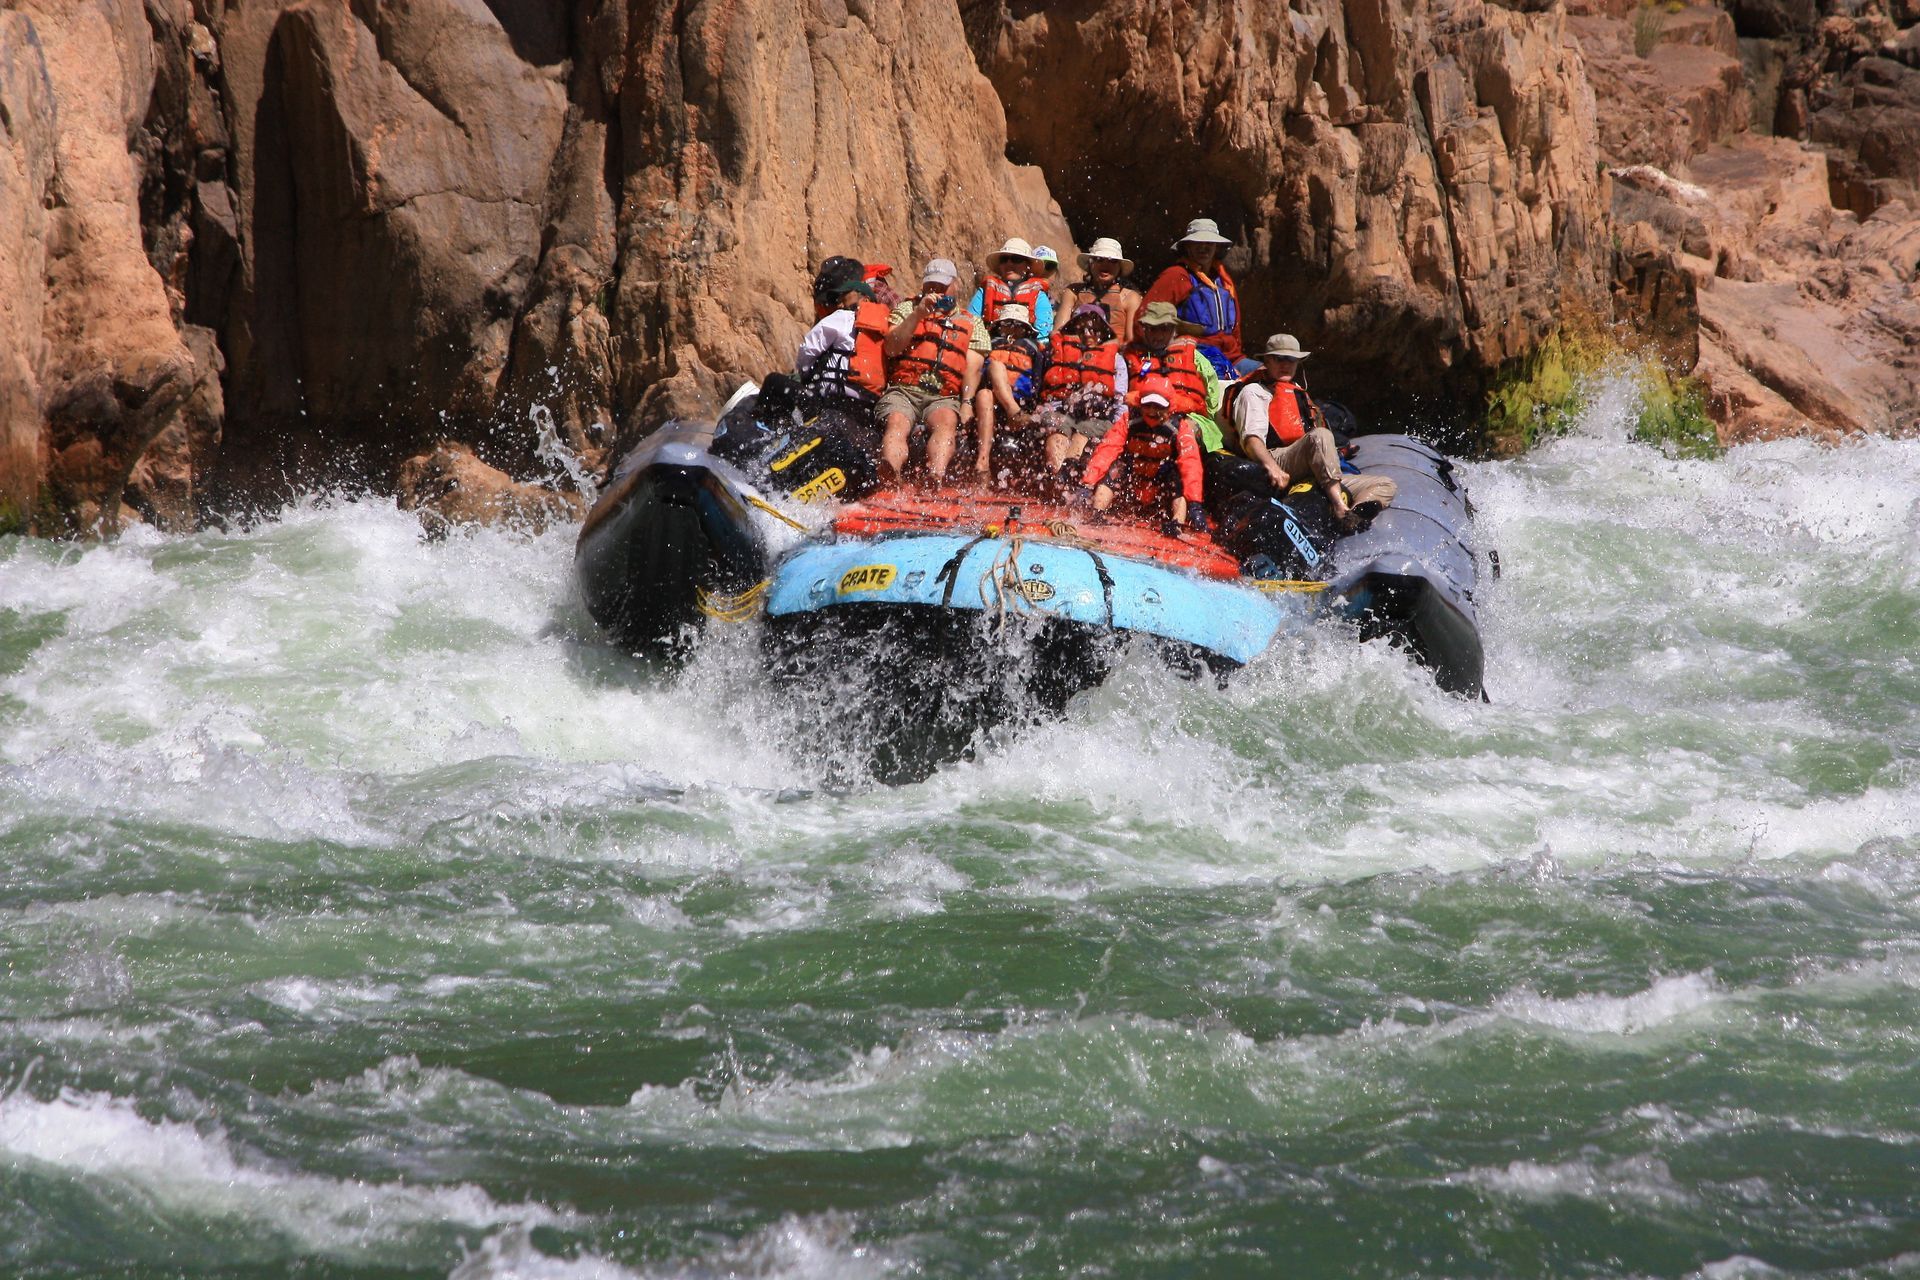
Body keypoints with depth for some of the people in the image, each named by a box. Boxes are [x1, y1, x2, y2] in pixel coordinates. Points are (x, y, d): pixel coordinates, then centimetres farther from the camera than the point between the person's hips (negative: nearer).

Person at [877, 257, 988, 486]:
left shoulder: (972, 324, 24)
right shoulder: (907, 310, 25)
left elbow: (973, 368, 10)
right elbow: (891, 348, 7)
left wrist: (967, 404, -8)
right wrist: (918, 315, -4)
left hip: (943, 397, 0)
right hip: (902, 390, 0)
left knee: (946, 421, -35)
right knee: (896, 422, -34)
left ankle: (936, 479, -60)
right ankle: (891, 481, -58)